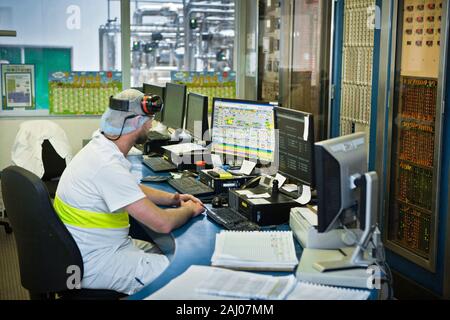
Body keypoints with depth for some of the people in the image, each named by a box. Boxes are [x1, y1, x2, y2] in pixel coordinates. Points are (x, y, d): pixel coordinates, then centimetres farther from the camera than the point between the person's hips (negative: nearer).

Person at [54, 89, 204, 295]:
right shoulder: (107, 166, -28)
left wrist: (173, 199, 8)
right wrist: (189, 210, -6)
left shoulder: (101, 147, 2)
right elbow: (163, 223, -26)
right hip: (93, 264, -10)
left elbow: (133, 189, 21)